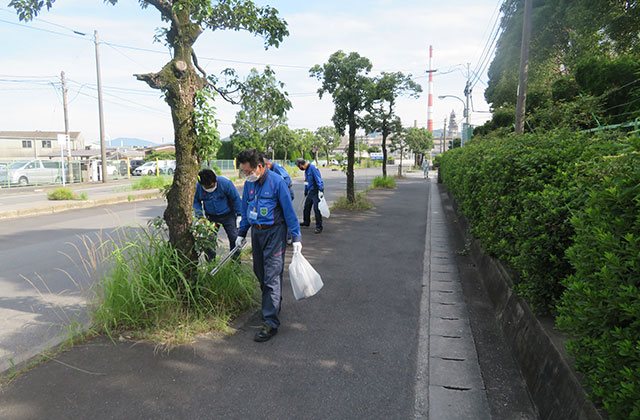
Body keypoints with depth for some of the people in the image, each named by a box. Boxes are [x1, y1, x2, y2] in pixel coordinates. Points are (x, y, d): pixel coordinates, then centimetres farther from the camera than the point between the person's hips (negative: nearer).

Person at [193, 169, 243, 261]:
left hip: (228, 215, -1)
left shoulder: (225, 183, -23)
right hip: (211, 217, 2)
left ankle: (236, 262, 17)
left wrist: (239, 215, -7)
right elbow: (195, 202, 2)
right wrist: (201, 216, -9)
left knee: (234, 238, 0)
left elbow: (236, 199, -10)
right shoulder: (197, 187, -17)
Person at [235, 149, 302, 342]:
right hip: (256, 232, 7)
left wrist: (296, 237, -10)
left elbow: (289, 210, -11)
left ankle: (271, 323, -4)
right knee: (260, 273, 15)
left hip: (274, 233, -7)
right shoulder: (248, 184, 5)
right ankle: (274, 304, 36)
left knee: (272, 277, -8)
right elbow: (245, 210, 17)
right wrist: (241, 233, 17)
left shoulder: (277, 181, -14)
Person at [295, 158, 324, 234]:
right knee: (306, 207, 17)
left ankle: (319, 227, 2)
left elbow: (318, 179, -21)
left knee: (316, 209, -6)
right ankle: (306, 222, 36)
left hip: (316, 192, -9)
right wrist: (305, 193, 31)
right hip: (310, 192, 9)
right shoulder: (306, 170, 16)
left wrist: (321, 190, -26)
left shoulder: (312, 168, -15)